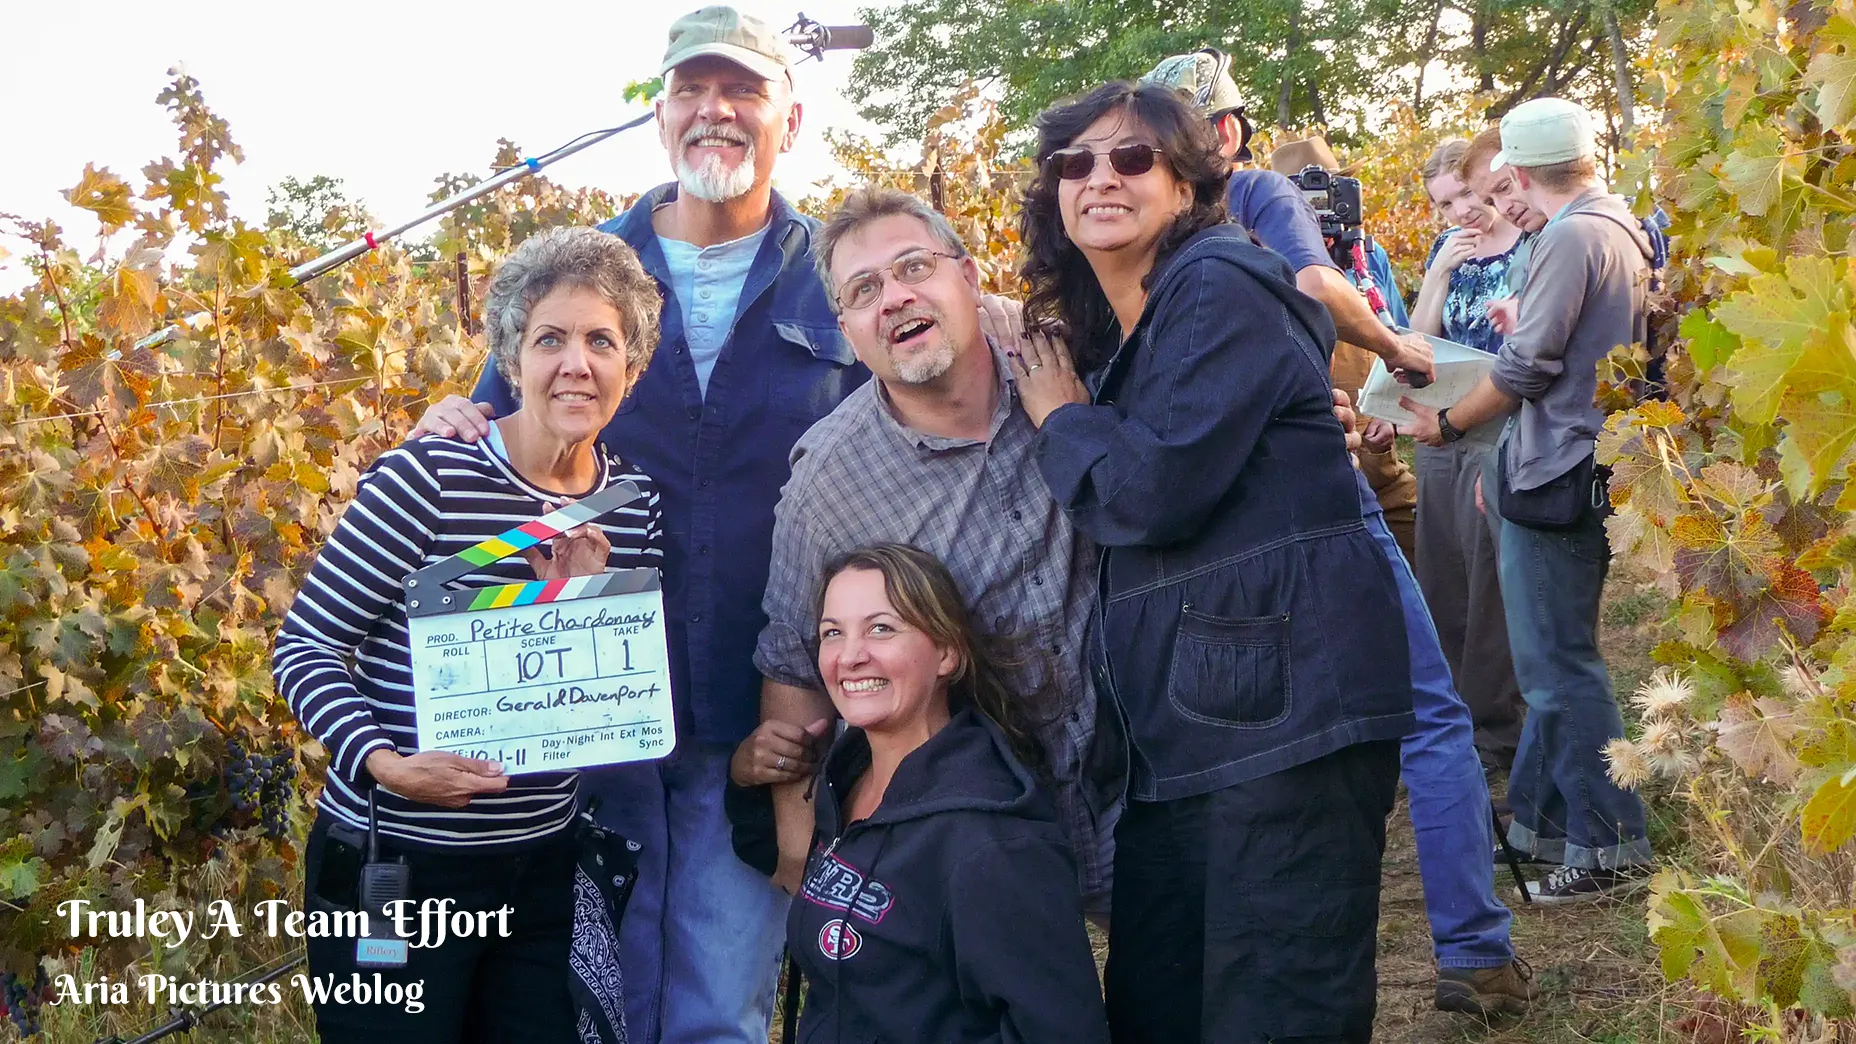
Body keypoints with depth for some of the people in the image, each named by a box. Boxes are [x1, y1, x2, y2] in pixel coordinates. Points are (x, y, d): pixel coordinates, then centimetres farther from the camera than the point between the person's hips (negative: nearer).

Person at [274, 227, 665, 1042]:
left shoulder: (636, 504, 2)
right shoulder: (426, 479, -15)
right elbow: (303, 647, -10)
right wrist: (379, 761, -26)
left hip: (543, 870, 5)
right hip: (394, 867, -5)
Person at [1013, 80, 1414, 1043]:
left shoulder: (1220, 290, -7)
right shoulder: (1114, 336, 20)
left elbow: (1153, 491, -16)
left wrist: (1060, 415, -1)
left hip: (1286, 704, -9)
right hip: (1181, 726, 10)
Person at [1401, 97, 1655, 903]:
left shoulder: (1571, 238, -16)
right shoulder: (1622, 230, 14)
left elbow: (1527, 367, -18)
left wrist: (1448, 423, -5)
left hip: (1557, 475, -10)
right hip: (1580, 468, 10)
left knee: (1560, 665, -5)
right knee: (1555, 657, 15)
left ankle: (1609, 846, 0)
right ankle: (1539, 820, 24)